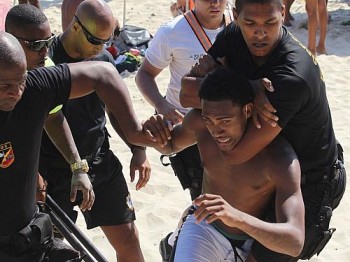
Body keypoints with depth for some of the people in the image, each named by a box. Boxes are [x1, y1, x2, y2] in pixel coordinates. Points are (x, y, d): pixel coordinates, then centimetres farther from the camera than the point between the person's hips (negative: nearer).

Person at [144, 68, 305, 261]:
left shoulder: (281, 158, -31)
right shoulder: (199, 122, -18)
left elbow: (295, 243, -39)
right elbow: (170, 145, 7)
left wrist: (237, 218, -55)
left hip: (254, 244, -1)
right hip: (204, 228, 1)